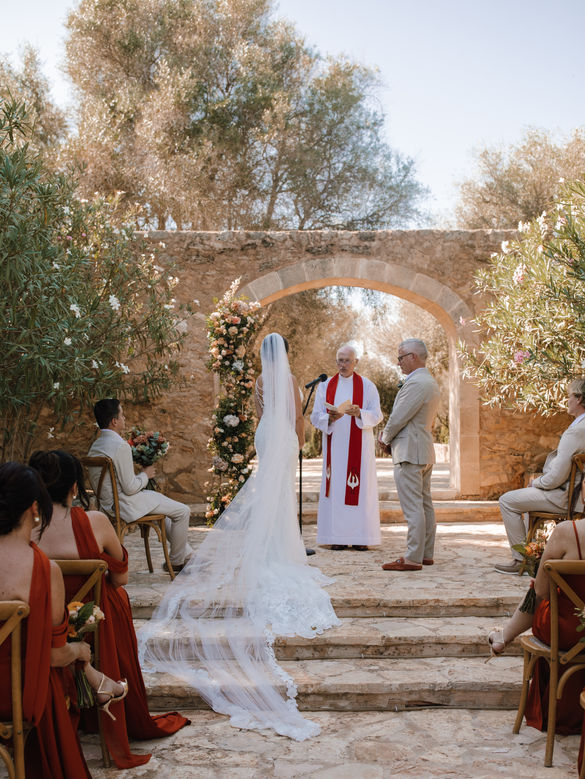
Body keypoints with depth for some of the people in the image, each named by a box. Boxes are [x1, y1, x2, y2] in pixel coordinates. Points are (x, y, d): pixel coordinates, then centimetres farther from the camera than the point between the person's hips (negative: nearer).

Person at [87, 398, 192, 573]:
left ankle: (185, 551, 37)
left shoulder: (95, 446, 6)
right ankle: (176, 561, 17)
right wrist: (145, 475, -5)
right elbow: (130, 488, -24)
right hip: (125, 506, -10)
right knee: (183, 511, 2)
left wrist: (138, 475, 13)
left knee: (161, 502, 31)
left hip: (107, 504, 10)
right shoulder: (121, 446, -24)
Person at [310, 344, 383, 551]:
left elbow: (376, 415, -2)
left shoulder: (367, 386, 5)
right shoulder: (325, 386, 9)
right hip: (334, 446, 1)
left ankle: (361, 537, 1)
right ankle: (338, 537, 3)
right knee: (335, 488, -1)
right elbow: (316, 416, 2)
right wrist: (330, 418, -19)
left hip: (359, 446, -1)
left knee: (361, 487, -3)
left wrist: (359, 413, -22)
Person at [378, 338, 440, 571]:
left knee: (413, 507, -8)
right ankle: (426, 554, 20)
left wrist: (385, 439, 1)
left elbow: (398, 419, -18)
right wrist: (390, 439, 13)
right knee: (425, 504, 13)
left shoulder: (415, 384, -18)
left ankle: (413, 558, -5)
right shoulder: (431, 382, 16)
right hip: (424, 450, 11)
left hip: (409, 452, -11)